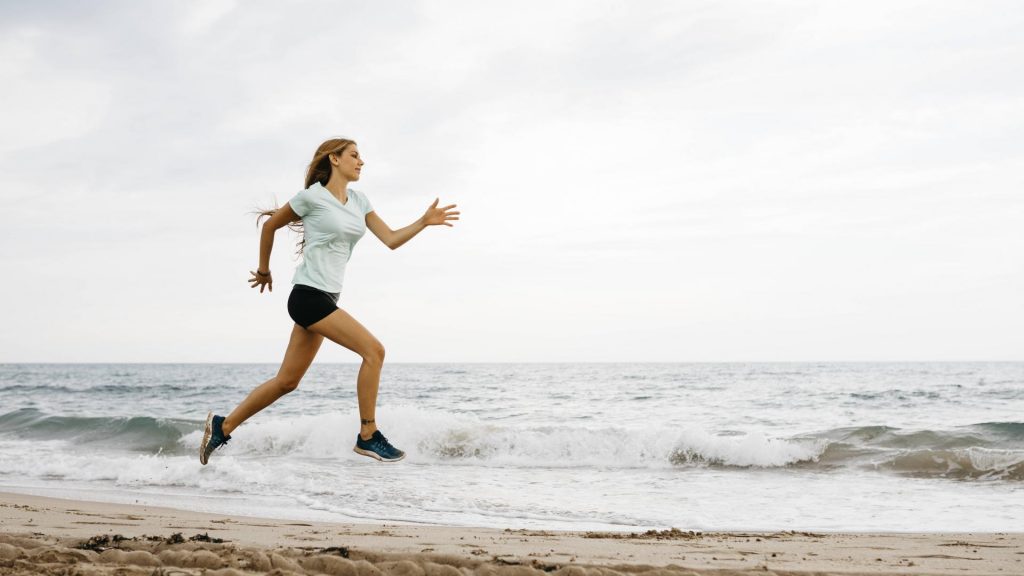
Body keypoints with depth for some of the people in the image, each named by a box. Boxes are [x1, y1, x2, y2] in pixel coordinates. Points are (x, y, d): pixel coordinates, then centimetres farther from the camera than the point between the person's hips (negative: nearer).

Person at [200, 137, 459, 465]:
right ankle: (368, 437, -10)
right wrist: (264, 271, 14)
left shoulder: (358, 201, 14)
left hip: (327, 299, 8)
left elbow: (391, 240, 9)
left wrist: (424, 222, -6)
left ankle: (222, 426, 21)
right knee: (373, 350, -16)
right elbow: (270, 226, 5)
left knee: (287, 381, 10)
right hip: (309, 295, -8)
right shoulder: (313, 196, -7)